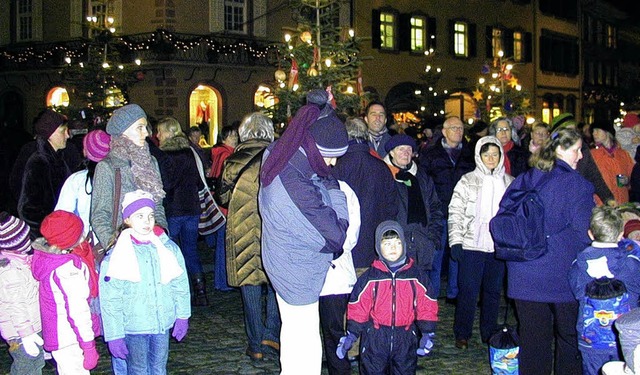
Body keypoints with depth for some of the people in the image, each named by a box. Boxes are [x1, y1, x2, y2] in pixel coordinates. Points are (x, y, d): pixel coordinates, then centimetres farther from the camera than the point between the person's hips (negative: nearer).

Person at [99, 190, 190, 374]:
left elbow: (180, 285, 8)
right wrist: (114, 336, -9)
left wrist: (182, 316, 8)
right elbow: (110, 301, -9)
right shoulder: (116, 257, -12)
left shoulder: (169, 248, -2)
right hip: (133, 328, -3)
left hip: (163, 324, 3)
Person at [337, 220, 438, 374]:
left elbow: (426, 306, 4)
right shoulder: (369, 278, -1)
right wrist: (350, 335, -3)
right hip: (374, 339, -1)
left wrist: (427, 333, -2)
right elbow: (358, 308, 1)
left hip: (405, 339, 1)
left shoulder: (416, 276, 2)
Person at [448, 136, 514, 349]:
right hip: (472, 245, -3)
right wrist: (455, 241, -9)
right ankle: (462, 334, 12)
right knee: (468, 291, 0)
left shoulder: (509, 183, 9)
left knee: (494, 291, 10)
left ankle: (489, 333, 22)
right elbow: (455, 212, -2)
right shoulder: (468, 181, 0)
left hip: (499, 246, 3)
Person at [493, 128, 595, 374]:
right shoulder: (575, 183, -10)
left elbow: (499, 224, 7)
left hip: (524, 277, 4)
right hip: (563, 275, -4)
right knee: (569, 336, 10)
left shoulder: (521, 181, 5)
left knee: (532, 336, 12)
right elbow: (584, 231, -12)